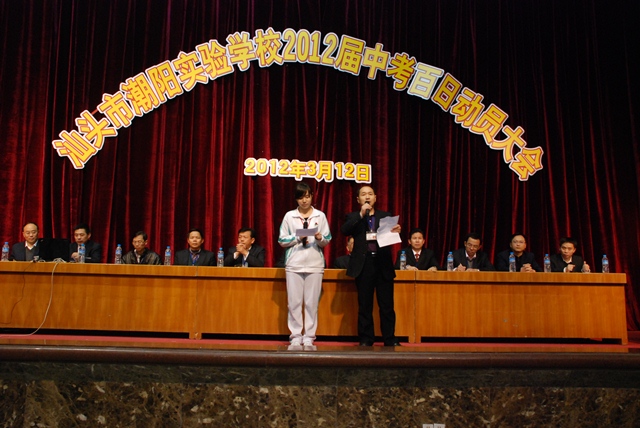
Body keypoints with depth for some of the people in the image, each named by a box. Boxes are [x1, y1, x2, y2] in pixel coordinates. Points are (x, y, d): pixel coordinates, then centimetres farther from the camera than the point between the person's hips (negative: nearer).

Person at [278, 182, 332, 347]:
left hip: (315, 264, 0)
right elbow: (282, 241, 5)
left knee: (312, 302, -1)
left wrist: (319, 238, -14)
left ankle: (309, 337, 6)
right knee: (294, 302, -2)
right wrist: (298, 238, -10)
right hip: (294, 264, 0)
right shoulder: (289, 216, 8)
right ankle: (296, 336, 6)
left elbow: (327, 240, 7)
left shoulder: (320, 216, 9)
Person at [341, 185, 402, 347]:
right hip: (364, 265, -1)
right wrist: (361, 214, -14)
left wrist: (396, 231, -18)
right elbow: (344, 230, -8)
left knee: (387, 305, 2)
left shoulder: (386, 216, 14)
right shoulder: (353, 217, 10)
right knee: (364, 305, 5)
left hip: (383, 264, 1)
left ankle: (390, 339, 11)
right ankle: (366, 339, 14)